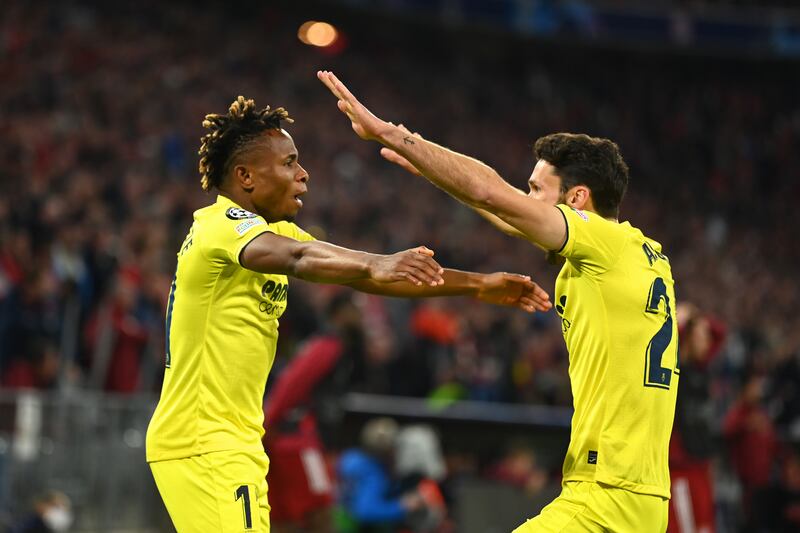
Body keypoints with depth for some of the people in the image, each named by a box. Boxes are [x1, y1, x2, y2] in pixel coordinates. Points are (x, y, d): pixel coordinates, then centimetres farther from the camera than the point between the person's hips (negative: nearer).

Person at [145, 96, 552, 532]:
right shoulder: (224, 223, -14)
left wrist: (477, 285, 8)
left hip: (233, 444, 10)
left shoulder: (271, 228, 15)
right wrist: (375, 266, -54)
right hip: (205, 445, -10)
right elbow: (296, 258, -36)